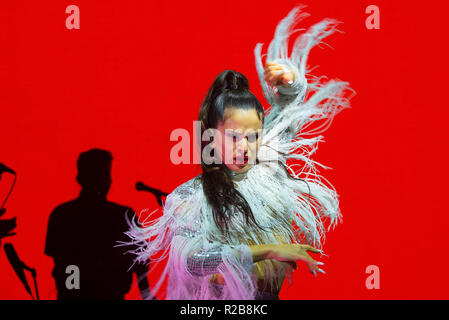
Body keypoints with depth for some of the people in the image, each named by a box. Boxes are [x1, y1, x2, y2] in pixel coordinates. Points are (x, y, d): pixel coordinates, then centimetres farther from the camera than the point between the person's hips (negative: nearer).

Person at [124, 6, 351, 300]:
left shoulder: (268, 168, 10)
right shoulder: (192, 196, -5)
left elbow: (291, 109, 25)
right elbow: (187, 259, -20)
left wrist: (290, 83, 3)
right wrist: (266, 250, -21)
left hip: (282, 293, 6)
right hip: (228, 298, -6)